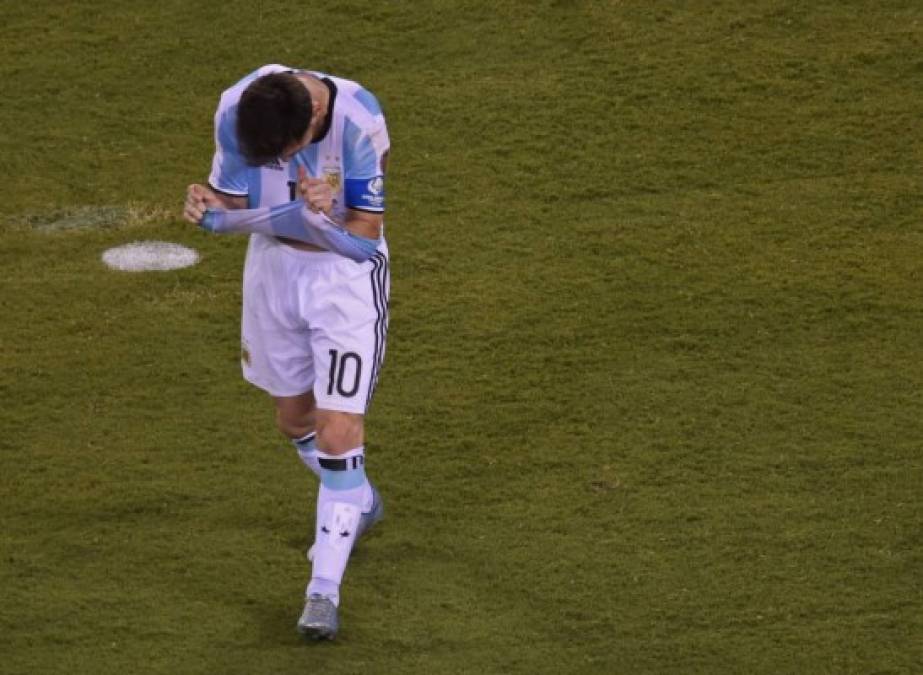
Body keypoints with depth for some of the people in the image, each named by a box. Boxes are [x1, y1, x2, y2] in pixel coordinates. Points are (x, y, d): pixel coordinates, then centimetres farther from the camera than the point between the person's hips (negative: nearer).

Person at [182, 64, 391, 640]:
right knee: (294, 418, 19)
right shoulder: (235, 110, -19)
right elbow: (234, 204, -8)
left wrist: (326, 213, -42)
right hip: (273, 264, 5)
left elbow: (367, 232, -21)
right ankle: (358, 505, 49)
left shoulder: (358, 118, -29)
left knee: (339, 431, -12)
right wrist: (207, 205, -31)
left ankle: (324, 593, -6)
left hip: (347, 273, -4)